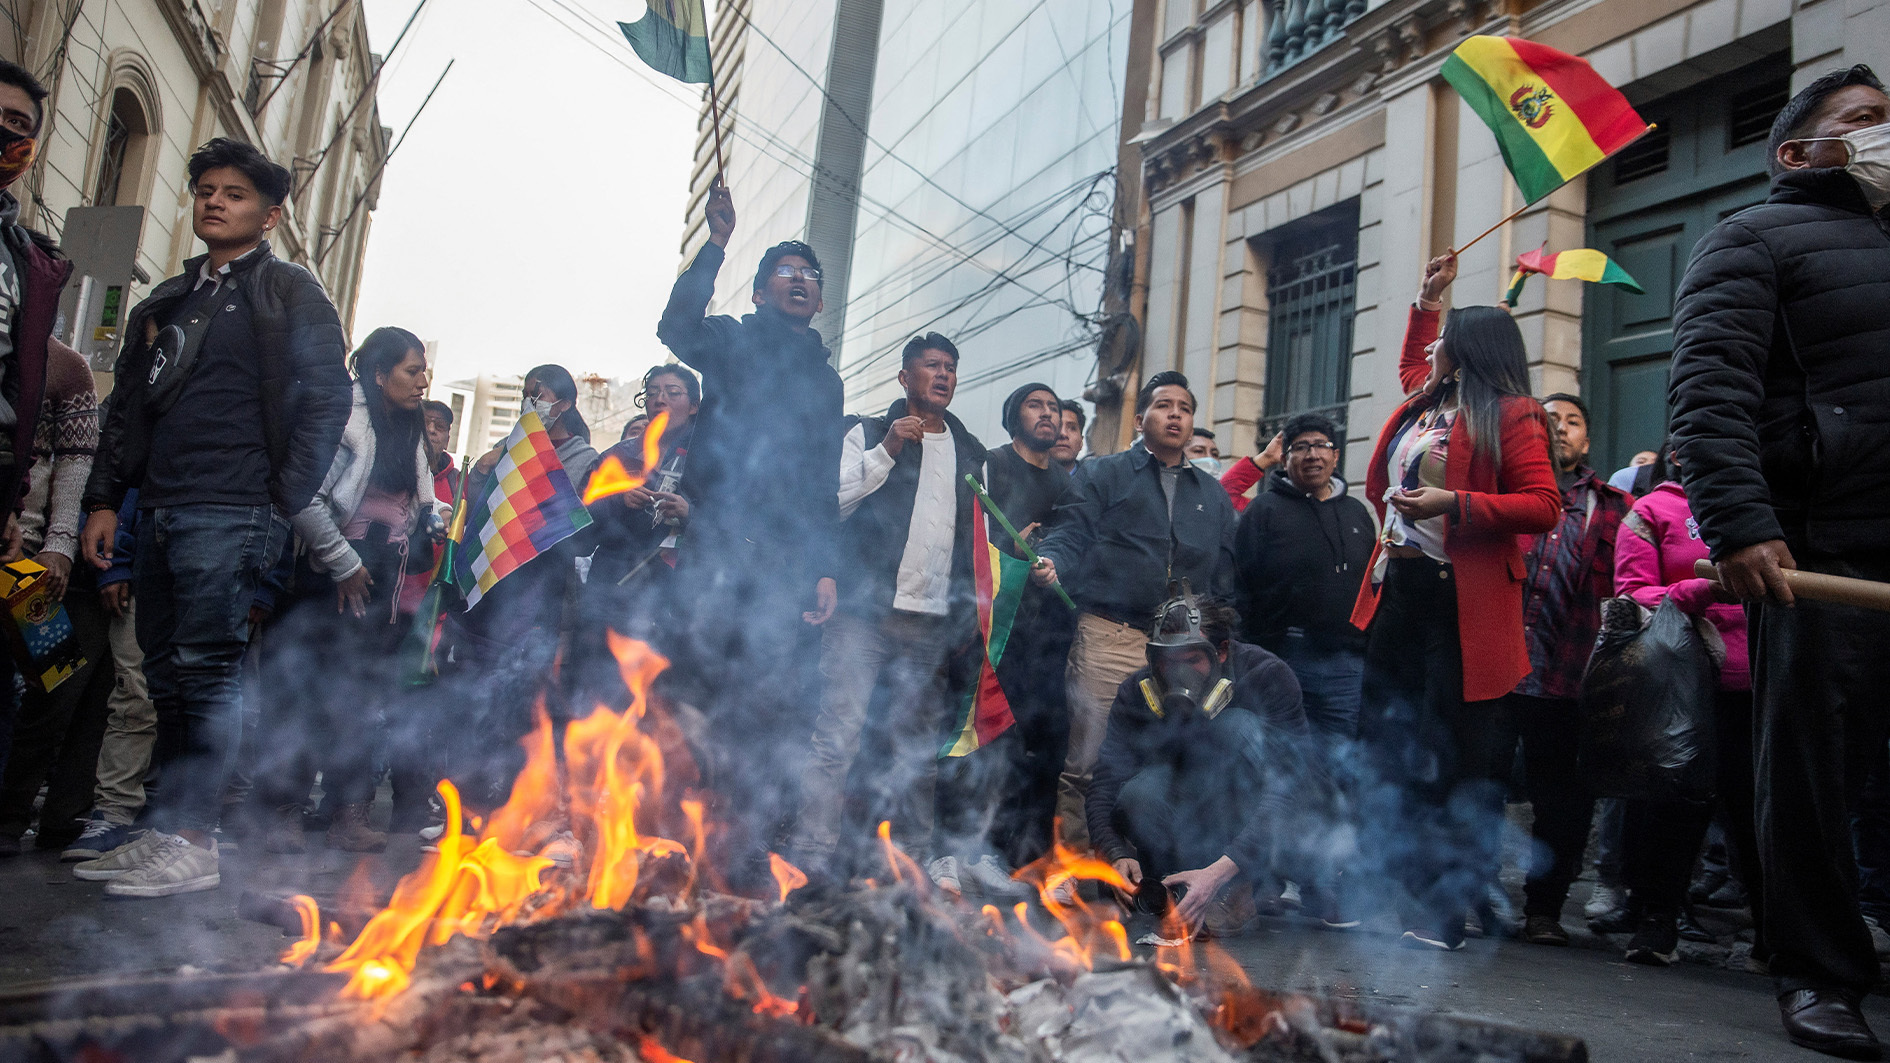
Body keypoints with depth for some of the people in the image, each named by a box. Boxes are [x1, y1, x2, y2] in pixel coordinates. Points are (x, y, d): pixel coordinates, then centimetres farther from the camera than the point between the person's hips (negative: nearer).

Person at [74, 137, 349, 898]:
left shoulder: (289, 294, 2)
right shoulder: (164, 304, 22)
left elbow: (327, 399, -5)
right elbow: (126, 408, 22)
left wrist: (283, 504, -10)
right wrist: (104, 499, 13)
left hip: (229, 513, -7)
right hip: (160, 512, 7)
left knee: (205, 669, -10)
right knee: (167, 674, 8)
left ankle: (189, 842, -8)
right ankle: (168, 834, 15)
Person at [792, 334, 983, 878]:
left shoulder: (971, 452, 18)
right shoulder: (870, 433, 7)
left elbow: (978, 534, 21)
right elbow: (834, 503, -4)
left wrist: (970, 608, 12)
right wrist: (886, 451, -12)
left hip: (933, 620, 4)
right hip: (866, 608, -4)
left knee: (920, 743, 9)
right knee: (838, 734, -10)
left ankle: (916, 857, 18)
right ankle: (812, 858, -7)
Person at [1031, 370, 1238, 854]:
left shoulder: (1213, 494, 23)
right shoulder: (1102, 475, 12)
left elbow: (1224, 576, 20)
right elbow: (1070, 537, 2)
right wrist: (1051, 562, -21)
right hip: (1110, 636, -3)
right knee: (1085, 764, -7)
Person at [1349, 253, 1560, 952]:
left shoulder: (1508, 415, -4)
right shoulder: (1423, 401, 19)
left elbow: (1543, 505, -13)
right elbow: (1411, 363, 44)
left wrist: (1453, 504, -19)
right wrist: (1426, 299, 39)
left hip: (1459, 598, -8)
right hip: (1398, 586, 8)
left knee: (1456, 753, -4)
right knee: (1382, 738, 8)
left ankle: (1446, 913, 0)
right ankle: (1375, 887, 15)